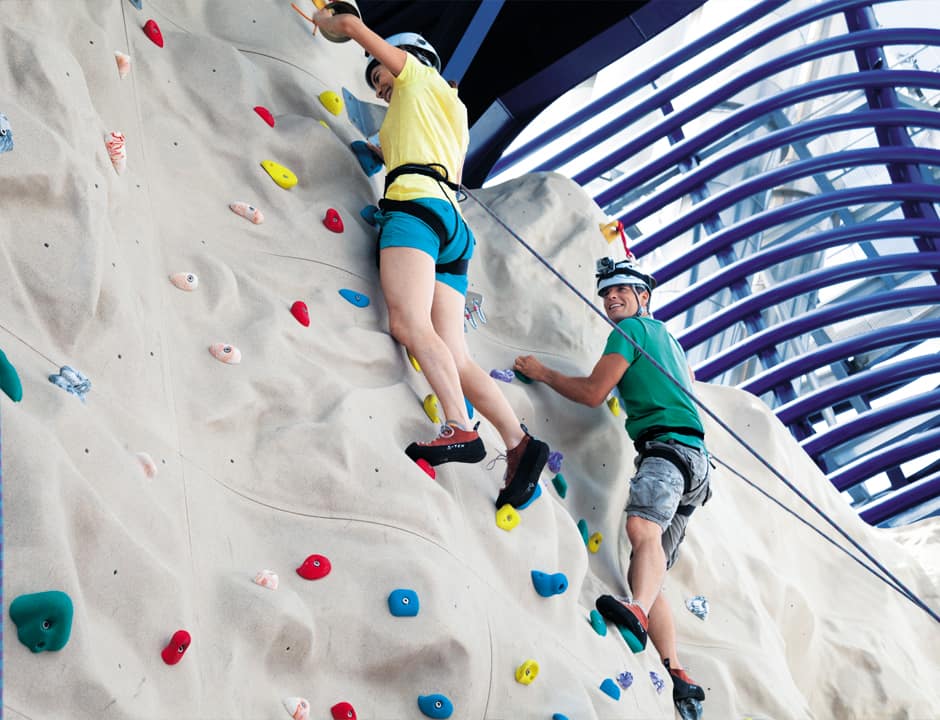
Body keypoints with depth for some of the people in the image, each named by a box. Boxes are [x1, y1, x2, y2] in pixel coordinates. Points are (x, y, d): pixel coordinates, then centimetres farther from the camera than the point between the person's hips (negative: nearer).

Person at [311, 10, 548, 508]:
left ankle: (460, 428, -42)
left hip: (416, 204, -8)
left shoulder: (416, 74, 19)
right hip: (450, 219, 8)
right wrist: (384, 150, 49)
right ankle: (520, 443, -23)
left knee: (410, 323, -26)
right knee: (452, 355, -7)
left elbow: (353, 25, 19)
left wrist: (324, 20, 39)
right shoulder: (452, 118, 37)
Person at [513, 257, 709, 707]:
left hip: (668, 446, -10)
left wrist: (541, 372, 11)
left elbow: (592, 392, -1)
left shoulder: (630, 329, 3)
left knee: (642, 527, -38)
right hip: (693, 459, 10)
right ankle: (678, 676, -2)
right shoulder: (666, 336, 31)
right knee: (647, 574, 5)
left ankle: (637, 613, -64)